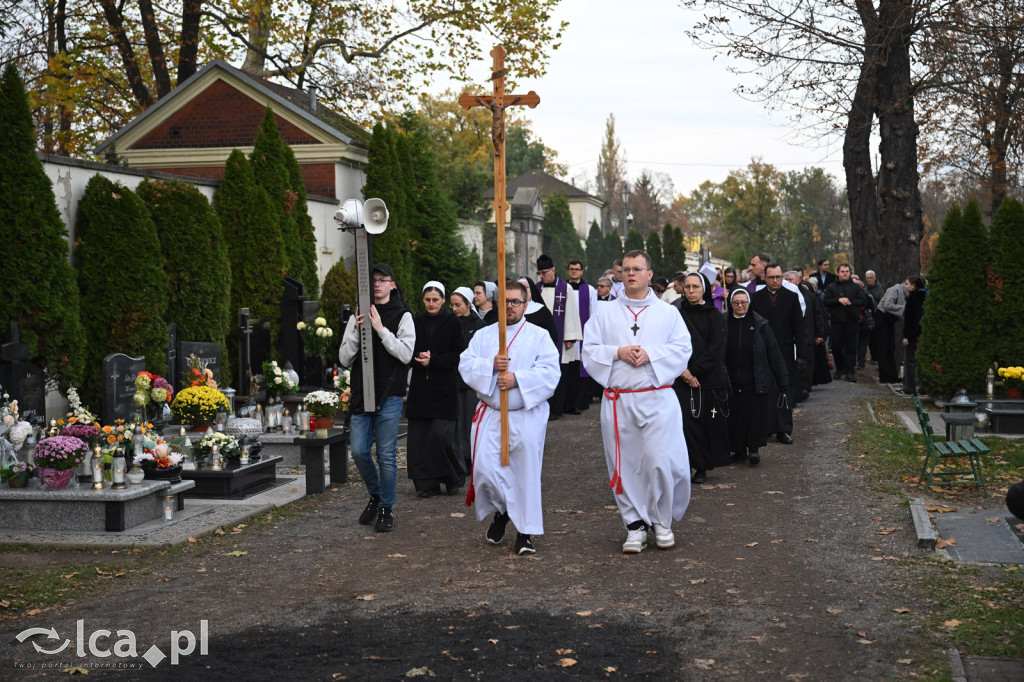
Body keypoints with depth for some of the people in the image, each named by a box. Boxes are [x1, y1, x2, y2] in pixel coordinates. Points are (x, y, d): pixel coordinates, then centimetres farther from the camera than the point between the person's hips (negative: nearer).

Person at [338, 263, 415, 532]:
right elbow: (344, 359, 5)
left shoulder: (402, 316, 1)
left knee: (386, 455, -2)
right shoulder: (358, 317, 11)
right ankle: (375, 495, 26)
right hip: (361, 394, 4)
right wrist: (357, 332, -9)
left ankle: (386, 508, 11)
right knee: (359, 451, 3)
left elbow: (406, 354, -12)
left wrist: (381, 329, -16)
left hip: (389, 396, -3)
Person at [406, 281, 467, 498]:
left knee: (441, 433, -11)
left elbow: (458, 355, -4)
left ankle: (453, 479, 10)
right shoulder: (416, 322, 10)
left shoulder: (452, 322, 0)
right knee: (419, 435, -1)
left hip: (444, 386, -4)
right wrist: (419, 358, -9)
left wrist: (433, 361, -14)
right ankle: (427, 483, 8)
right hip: (420, 386, 4)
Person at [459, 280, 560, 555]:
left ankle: (526, 530, 11)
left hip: (527, 417, -2)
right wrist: (491, 365, -16)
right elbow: (466, 365, 1)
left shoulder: (539, 336, 3)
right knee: (485, 468, -7)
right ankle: (501, 511, 22)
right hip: (490, 416, 2)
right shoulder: (482, 336, 12)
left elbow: (549, 373, -9)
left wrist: (517, 379, -20)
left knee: (526, 471, -1)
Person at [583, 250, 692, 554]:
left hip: (657, 399, -1)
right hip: (618, 400, 1)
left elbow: (682, 348, 1)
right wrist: (618, 352, -12)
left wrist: (650, 353, -13)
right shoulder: (605, 313, 10)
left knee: (660, 461, -8)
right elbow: (589, 350, 5)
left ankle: (662, 522, 11)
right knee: (625, 465, 3)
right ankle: (635, 524, 15)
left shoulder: (667, 312, 9)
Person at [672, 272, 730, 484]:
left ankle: (702, 468, 10)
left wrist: (695, 371, -13)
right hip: (683, 379, 1)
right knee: (686, 421, -10)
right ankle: (686, 465, -5)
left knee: (708, 423, 1)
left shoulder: (714, 316, 2)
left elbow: (716, 349, -5)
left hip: (709, 377, -1)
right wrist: (683, 370, -12)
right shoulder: (677, 314, 7)